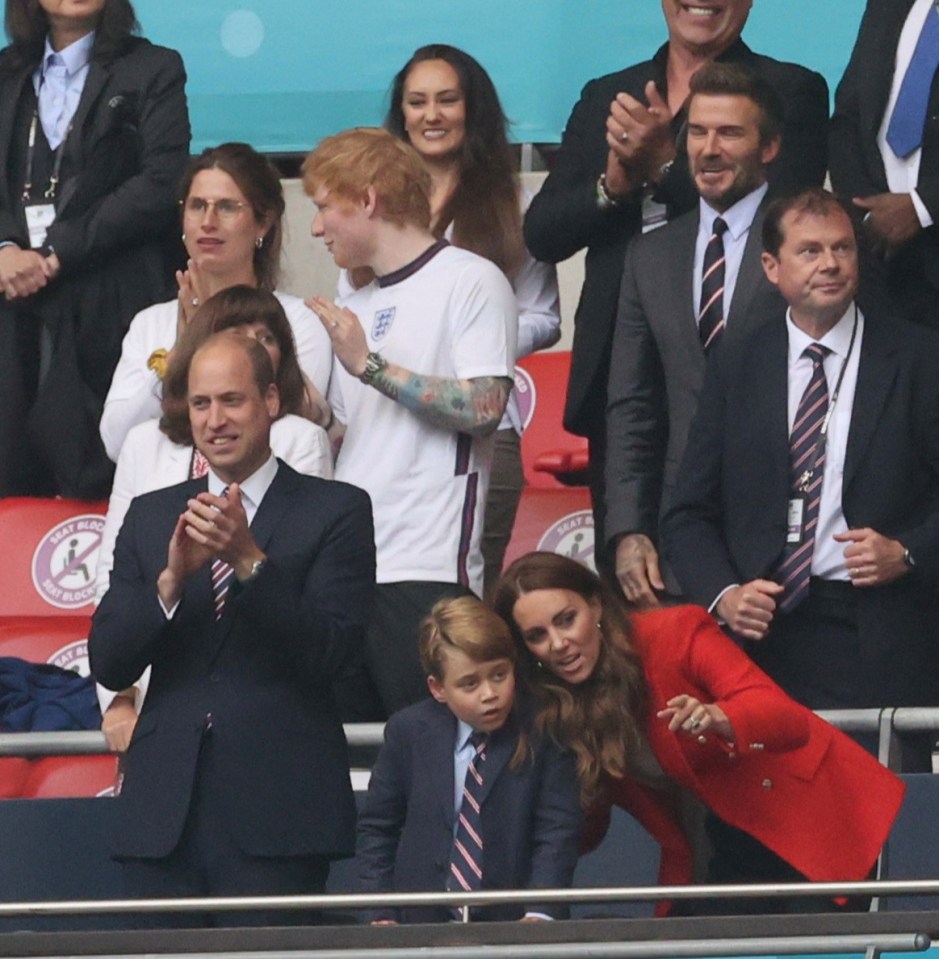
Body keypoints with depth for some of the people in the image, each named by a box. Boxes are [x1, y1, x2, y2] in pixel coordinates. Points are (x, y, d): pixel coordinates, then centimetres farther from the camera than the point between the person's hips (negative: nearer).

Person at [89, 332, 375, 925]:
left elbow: (329, 653, -7)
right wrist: (172, 576, -11)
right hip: (165, 816, 3)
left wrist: (249, 559, -18)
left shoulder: (336, 511, 4)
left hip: (275, 813, -3)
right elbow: (108, 664, 6)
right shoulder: (151, 516, 15)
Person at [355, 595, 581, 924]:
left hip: (514, 924, -1)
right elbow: (376, 828, 12)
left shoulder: (542, 739, 0)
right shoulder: (408, 732, 6)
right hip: (420, 921, 1)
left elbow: (557, 835, -3)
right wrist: (383, 915, 2)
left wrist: (539, 915, -17)